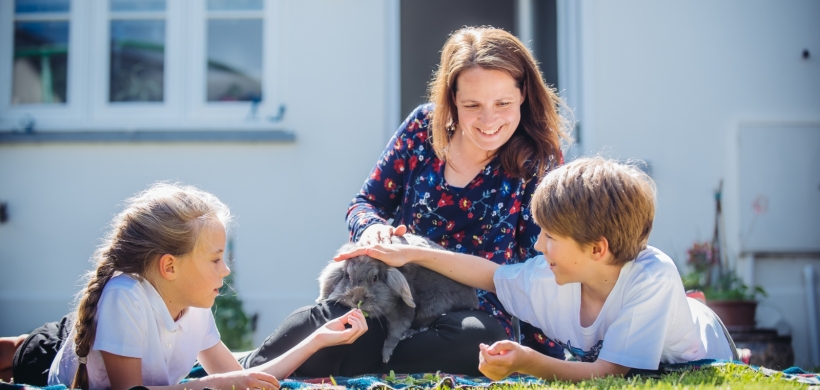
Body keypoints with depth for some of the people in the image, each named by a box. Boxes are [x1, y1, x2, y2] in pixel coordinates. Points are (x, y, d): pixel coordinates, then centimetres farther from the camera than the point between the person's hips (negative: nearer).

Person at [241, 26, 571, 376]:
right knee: (322, 320, -36)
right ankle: (250, 374, -9)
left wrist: (545, 350, -17)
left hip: (474, 312, 0)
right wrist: (372, 228, -16)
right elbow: (365, 203, 9)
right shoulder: (424, 127, 1)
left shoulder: (538, 161, -4)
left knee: (478, 337, -40)